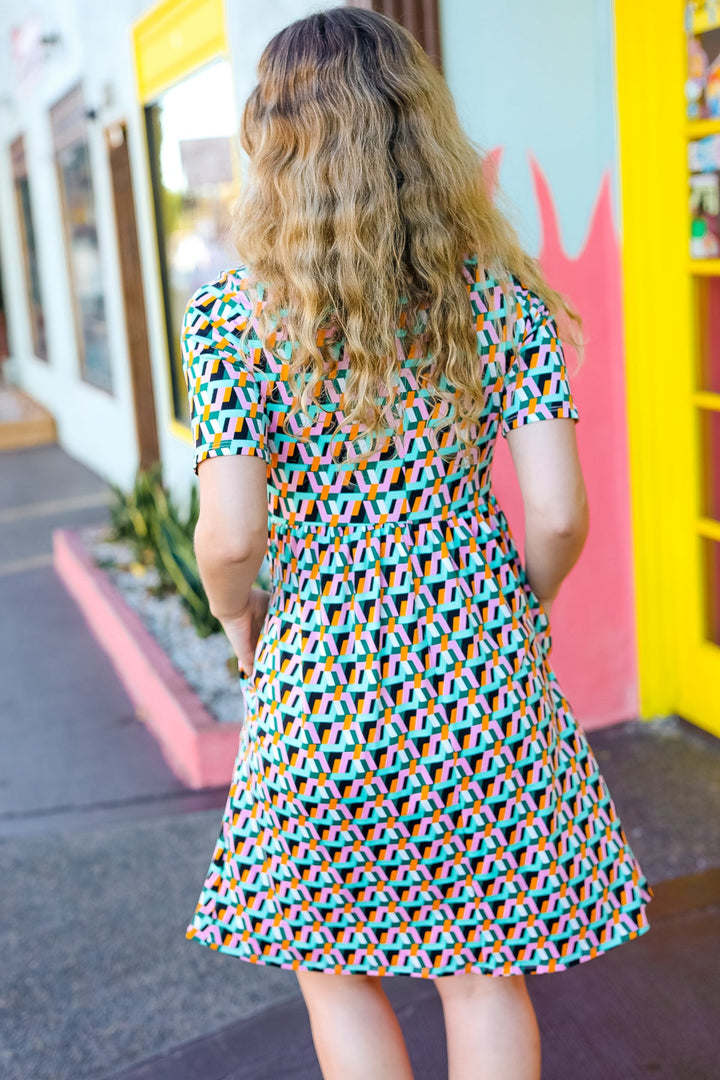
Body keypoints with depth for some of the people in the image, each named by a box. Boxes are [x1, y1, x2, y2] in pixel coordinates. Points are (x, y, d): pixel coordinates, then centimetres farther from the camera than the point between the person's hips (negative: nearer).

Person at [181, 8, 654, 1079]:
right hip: (481, 669, 2)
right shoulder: (502, 295, -5)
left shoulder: (232, 312, -11)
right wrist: (522, 605, 12)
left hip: (320, 675, -2)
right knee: (483, 973, 19)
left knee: (333, 969, 21)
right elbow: (559, 515, -9)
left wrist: (236, 612, 6)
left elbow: (232, 536, -16)